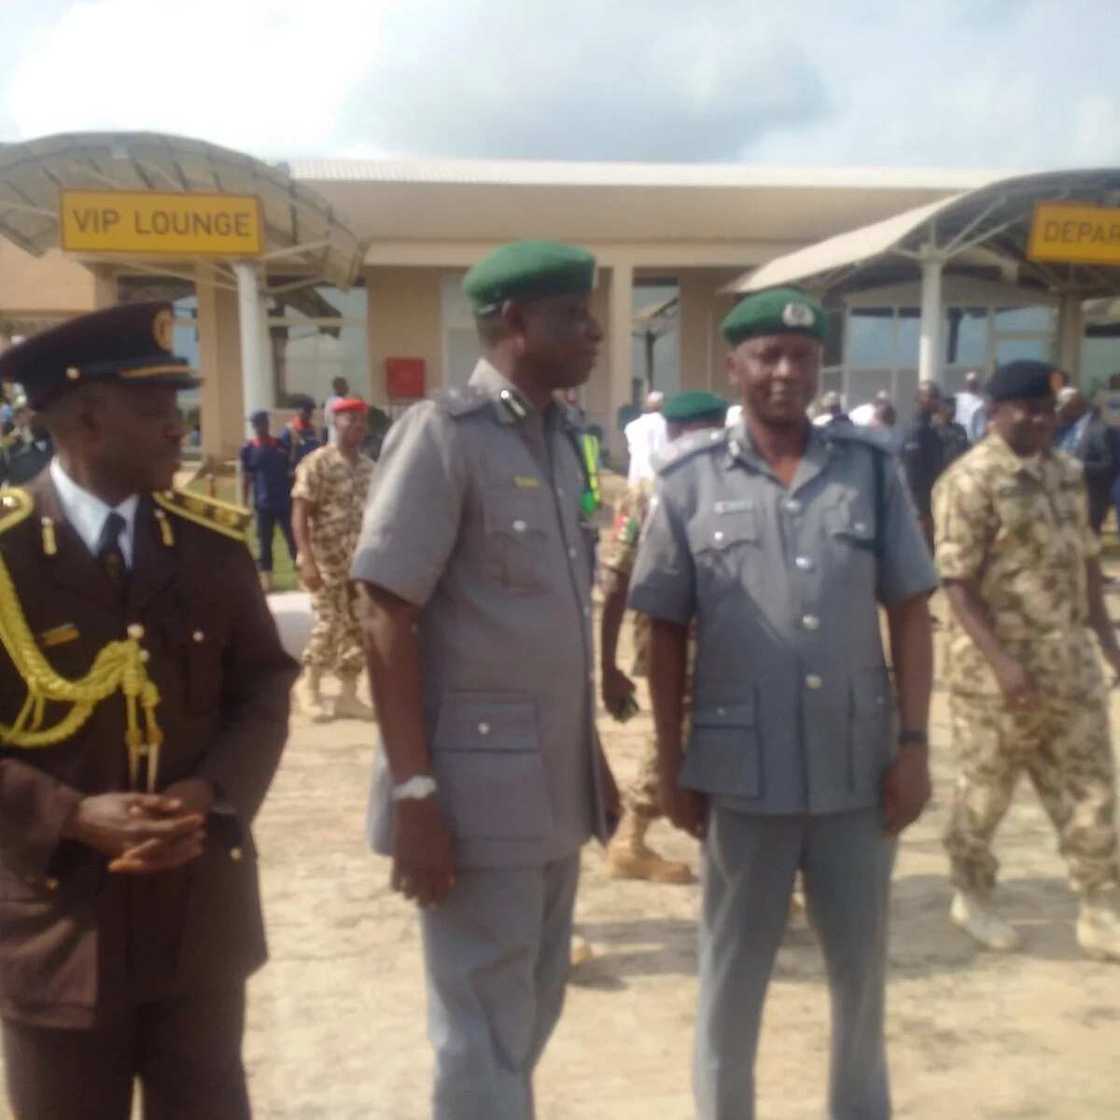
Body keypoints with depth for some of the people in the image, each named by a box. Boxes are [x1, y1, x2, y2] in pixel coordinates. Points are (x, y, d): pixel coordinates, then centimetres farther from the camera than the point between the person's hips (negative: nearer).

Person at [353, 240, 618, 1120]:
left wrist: (593, 756, 15)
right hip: (479, 788, -7)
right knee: (485, 1038, 7)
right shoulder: (442, 434, -13)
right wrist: (414, 792, -19)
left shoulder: (562, 440, 10)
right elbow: (387, 620, -15)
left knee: (534, 1011, 21)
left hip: (556, 785, 8)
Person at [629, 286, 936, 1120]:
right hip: (744, 771, -1)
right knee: (733, 968, 16)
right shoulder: (691, 479, -3)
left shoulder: (873, 467, 1)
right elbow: (668, 634, 0)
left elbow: (909, 613, 3)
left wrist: (915, 743, -2)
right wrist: (671, 764, 0)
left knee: (863, 965, 19)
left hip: (860, 767, 2)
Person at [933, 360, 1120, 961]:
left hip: (1070, 658, 7)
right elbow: (957, 581, -19)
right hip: (996, 664, -7)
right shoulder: (970, 480, -15)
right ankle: (972, 898, 30)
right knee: (985, 789, 10)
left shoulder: (1066, 471, 9)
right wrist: (1001, 660, -25)